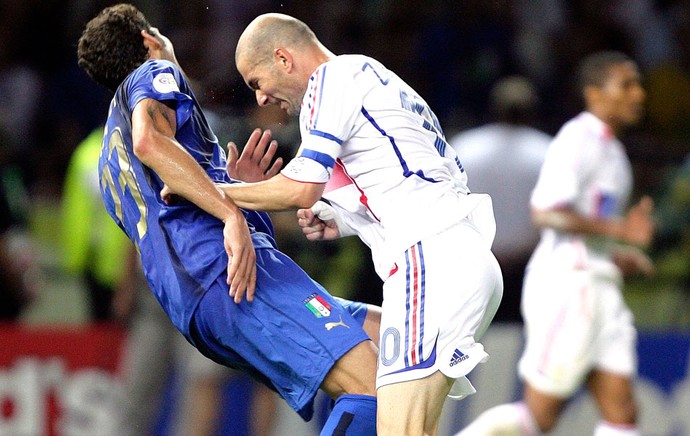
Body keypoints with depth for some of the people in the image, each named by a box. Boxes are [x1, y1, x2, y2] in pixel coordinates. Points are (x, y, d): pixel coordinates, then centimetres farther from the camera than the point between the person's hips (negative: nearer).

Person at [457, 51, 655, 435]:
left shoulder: (610, 148, 20)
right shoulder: (578, 140, -11)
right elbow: (547, 212, -22)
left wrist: (613, 256, 15)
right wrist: (618, 229, -23)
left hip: (599, 289, 10)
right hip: (567, 284, -10)